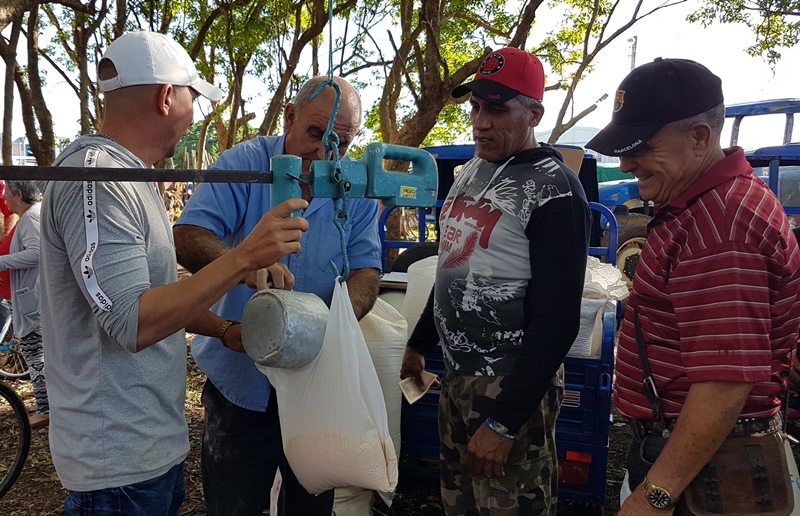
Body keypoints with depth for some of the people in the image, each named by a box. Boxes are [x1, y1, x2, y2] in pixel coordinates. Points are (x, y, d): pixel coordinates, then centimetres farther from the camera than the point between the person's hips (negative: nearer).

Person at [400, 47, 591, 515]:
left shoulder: (554, 191, -16)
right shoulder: (472, 171, 9)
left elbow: (557, 322, -19)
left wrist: (503, 422, -20)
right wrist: (420, 343, 21)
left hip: (512, 386, -8)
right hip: (457, 375, 8)